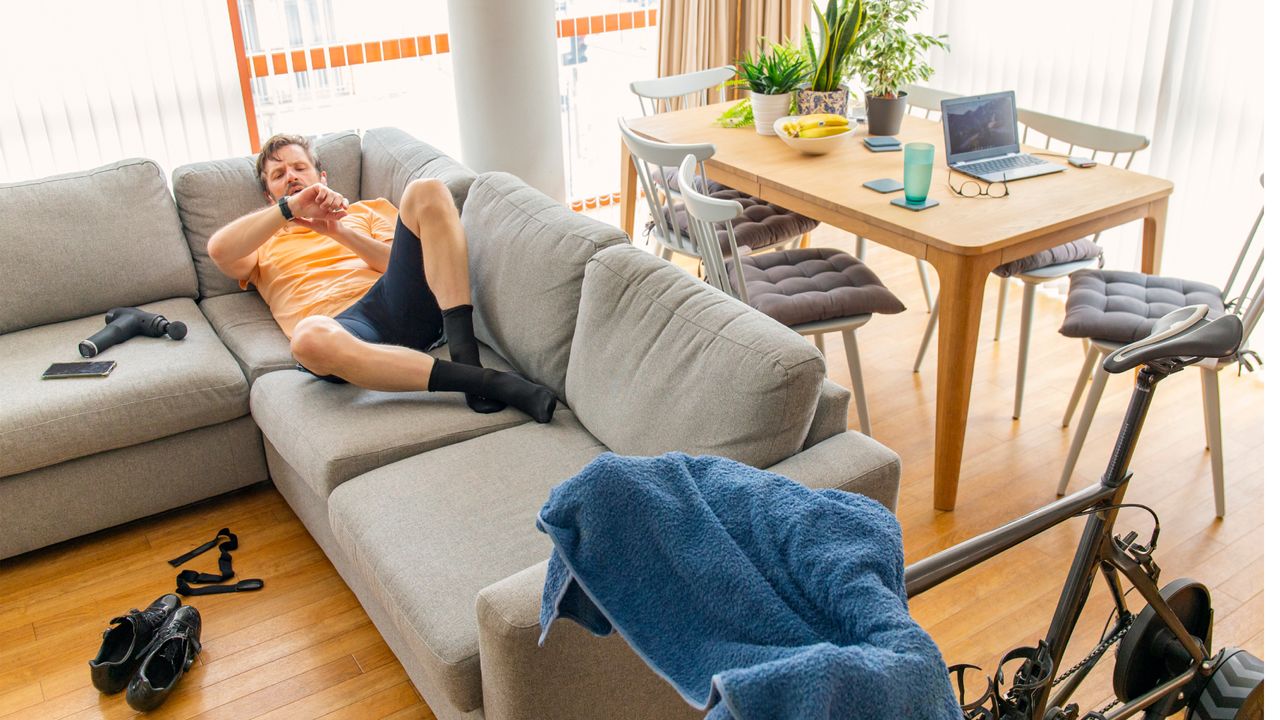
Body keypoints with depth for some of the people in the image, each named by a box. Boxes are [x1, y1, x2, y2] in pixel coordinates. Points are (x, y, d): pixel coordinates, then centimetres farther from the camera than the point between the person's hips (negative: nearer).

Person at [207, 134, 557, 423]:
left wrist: (340, 233, 3)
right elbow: (219, 250, 8)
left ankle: (465, 356, -33)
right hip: (343, 325, -2)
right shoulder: (264, 244, 33)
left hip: (398, 303, 2)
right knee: (309, 337, -41)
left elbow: (405, 262, 16)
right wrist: (292, 206, 0)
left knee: (426, 191, -19)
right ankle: (487, 382, -41)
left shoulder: (364, 211, 36)